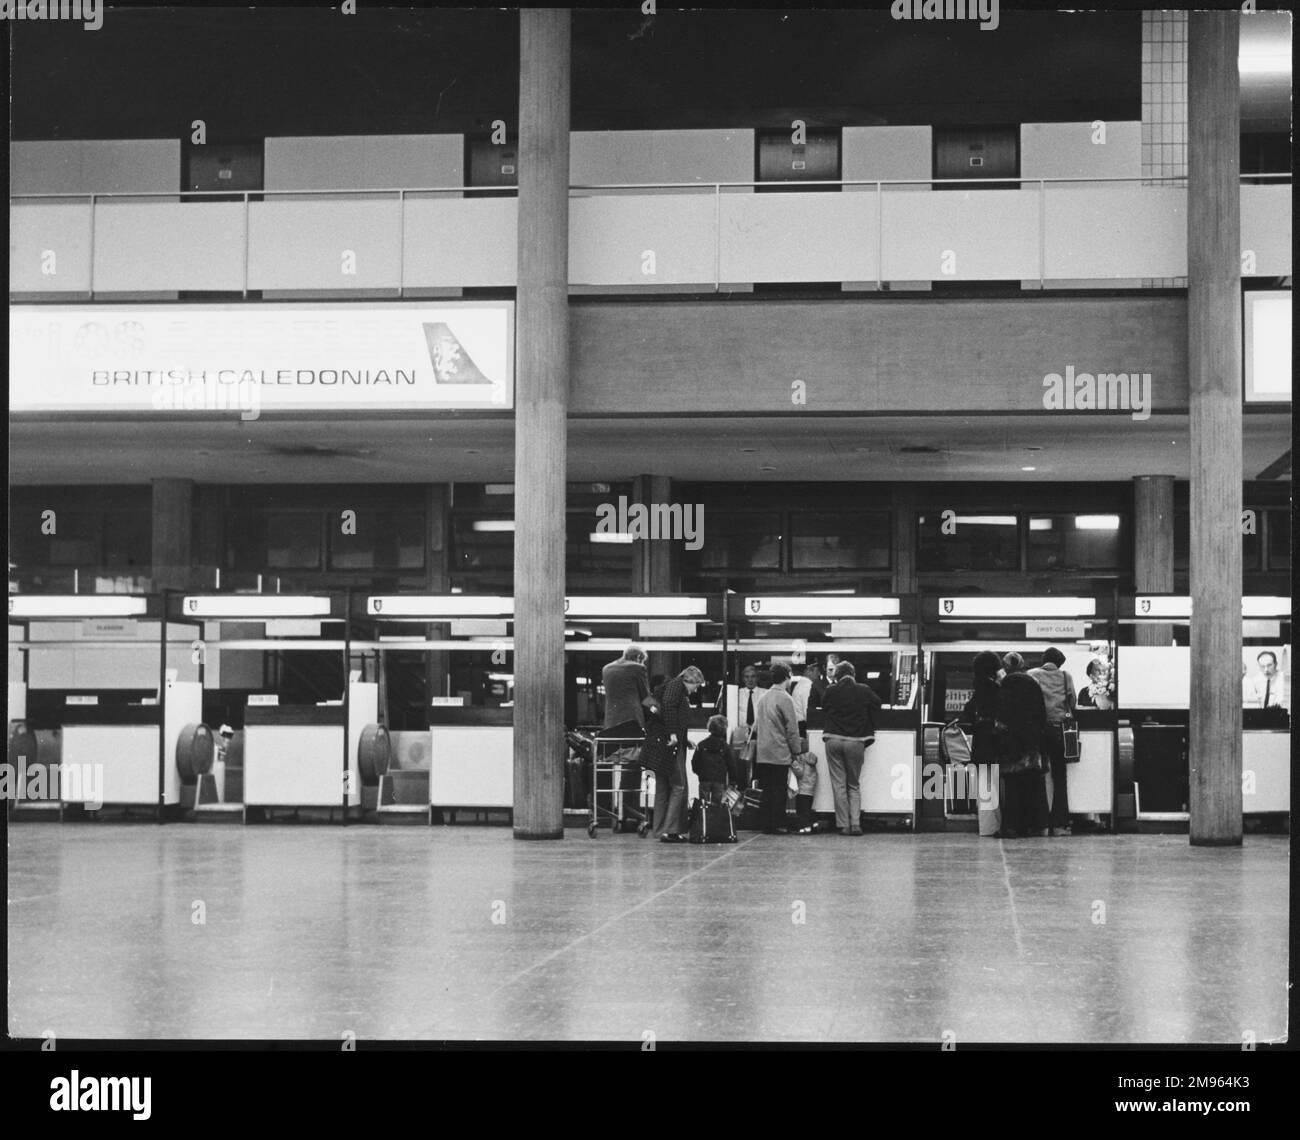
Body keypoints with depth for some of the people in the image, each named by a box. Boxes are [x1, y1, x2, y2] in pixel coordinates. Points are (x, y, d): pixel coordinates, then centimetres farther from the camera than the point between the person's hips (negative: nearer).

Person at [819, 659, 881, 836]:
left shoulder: (830, 691, 1)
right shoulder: (864, 691, 1)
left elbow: (823, 712, 10)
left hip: (833, 740, 0)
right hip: (856, 742, 0)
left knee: (839, 785, 5)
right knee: (854, 785, 11)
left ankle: (843, 825, 3)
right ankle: (855, 823, -2)